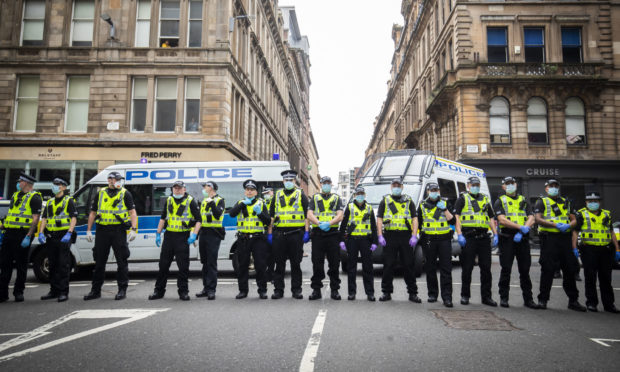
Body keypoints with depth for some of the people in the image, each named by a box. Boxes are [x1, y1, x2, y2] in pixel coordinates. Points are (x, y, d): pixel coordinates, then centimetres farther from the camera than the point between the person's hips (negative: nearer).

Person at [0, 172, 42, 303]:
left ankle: (19, 292, 12)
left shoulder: (34, 197, -6)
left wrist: (28, 236, -19)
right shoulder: (15, 195, 18)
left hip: (23, 234, -7)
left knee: (21, 265, 2)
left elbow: (36, 218, -13)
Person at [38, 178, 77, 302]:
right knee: (52, 265, 11)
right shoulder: (49, 202, 19)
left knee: (63, 265, -6)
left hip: (64, 237, -6)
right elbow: (44, 218, 14)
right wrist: (41, 233, -1)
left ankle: (63, 292, -3)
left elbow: (74, 218, -7)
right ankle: (54, 291, 20)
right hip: (51, 237, 6)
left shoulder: (69, 201, 1)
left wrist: (69, 233, -20)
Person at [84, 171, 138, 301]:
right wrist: (89, 230, 10)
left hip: (119, 230, -3)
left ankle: (122, 290, 9)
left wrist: (134, 229, -13)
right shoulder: (100, 193, 14)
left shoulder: (125, 194, 4)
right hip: (102, 231, 3)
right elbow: (93, 213, 17)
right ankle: (95, 290, 19)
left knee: (121, 261, 0)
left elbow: (132, 212, -2)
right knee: (99, 261, 9)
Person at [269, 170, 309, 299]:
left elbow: (307, 214, 3)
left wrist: (306, 232, -5)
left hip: (296, 234, -2)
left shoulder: (301, 194, 8)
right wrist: (270, 233, 8)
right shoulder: (277, 195, 14)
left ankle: (296, 290, 12)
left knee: (296, 263, 4)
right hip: (279, 234, 2)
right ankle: (278, 290, 14)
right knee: (279, 263, 6)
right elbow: (271, 215, 14)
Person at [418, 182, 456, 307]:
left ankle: (447, 297, -6)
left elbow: (453, 221, 3)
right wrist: (421, 235, 6)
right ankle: (432, 294, 19)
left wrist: (445, 209, -9)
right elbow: (419, 222, 16)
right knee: (430, 269, 7)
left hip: (444, 239, -1)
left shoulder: (445, 203, 10)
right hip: (429, 240, 1)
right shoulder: (422, 205, 12)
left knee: (446, 269, -6)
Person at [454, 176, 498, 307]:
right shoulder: (462, 199, 6)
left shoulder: (485, 199, 20)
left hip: (483, 237, 4)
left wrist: (495, 234, 8)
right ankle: (465, 296, 11)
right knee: (467, 268, 1)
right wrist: (459, 235, -14)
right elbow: (456, 216, -3)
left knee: (486, 268, 5)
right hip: (469, 237, -4)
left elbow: (491, 218, 21)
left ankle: (486, 296, 14)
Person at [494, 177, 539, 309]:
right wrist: (521, 227, -18)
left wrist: (522, 232, -12)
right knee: (506, 269, -1)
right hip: (507, 238, -3)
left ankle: (528, 299, 14)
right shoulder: (500, 201, 7)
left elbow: (531, 219, 5)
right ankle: (503, 298, 7)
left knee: (525, 270, 6)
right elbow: (502, 220, -8)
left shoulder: (524, 201, 17)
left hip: (523, 239, 3)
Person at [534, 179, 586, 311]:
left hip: (565, 238, 5)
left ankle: (573, 300, 17)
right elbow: (538, 219, -7)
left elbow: (574, 220, 17)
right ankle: (543, 299, 4)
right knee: (547, 269, -4)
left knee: (570, 269, 6)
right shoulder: (542, 202, 6)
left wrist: (568, 225, -7)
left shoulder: (566, 202, 22)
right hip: (549, 238, -5)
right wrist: (555, 224, -19)